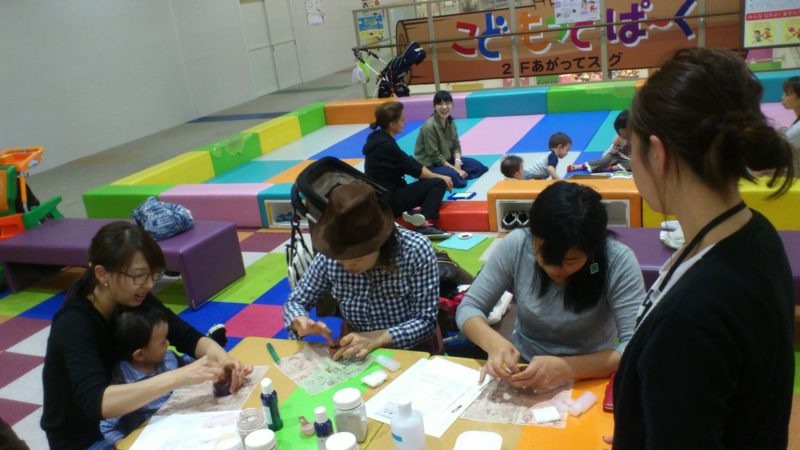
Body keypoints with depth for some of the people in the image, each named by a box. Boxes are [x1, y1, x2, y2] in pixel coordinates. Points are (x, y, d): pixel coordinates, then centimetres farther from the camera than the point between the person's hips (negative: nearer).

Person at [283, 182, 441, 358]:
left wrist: (377, 338, -30)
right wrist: (301, 322, -21)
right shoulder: (329, 257, -12)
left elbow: (426, 321, -16)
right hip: (355, 355, 2)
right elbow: (295, 301, 0)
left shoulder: (415, 250, -20)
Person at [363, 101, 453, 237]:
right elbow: (413, 168, -13)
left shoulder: (379, 138, 7)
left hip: (384, 196, 9)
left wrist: (437, 177, 3)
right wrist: (440, 177, 1)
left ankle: (416, 211, -7)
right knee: (438, 184, -10)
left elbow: (409, 162, 9)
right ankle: (424, 224, -22)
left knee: (434, 182, 14)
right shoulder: (386, 145, -21)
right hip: (387, 201, -9)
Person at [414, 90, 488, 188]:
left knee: (478, 166, 5)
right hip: (429, 165, -8)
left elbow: (456, 145, 6)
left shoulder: (450, 122, 1)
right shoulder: (429, 126, -23)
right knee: (453, 175, -35)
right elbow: (434, 155, -22)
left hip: (446, 159, 8)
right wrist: (455, 169, -20)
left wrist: (457, 163, -13)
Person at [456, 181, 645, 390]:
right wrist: (494, 343, -27)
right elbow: (468, 308, -7)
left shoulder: (618, 261, -18)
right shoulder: (516, 245, -14)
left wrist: (567, 368, -33)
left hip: (588, 379, -1)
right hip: (522, 369, 1)